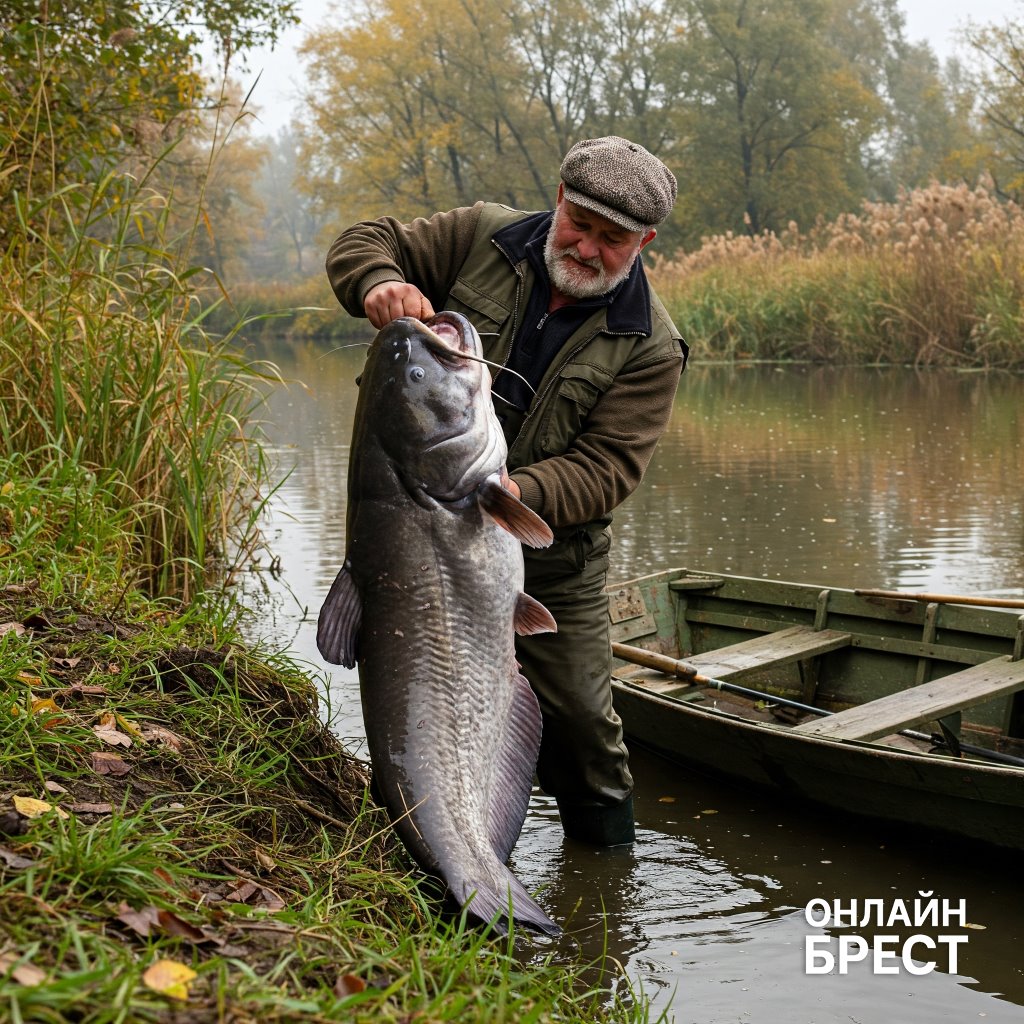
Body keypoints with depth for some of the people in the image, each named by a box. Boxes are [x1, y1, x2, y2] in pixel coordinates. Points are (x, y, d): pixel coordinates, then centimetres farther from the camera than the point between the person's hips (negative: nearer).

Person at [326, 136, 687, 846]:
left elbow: (607, 468, -16)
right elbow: (366, 243, 2)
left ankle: (608, 854, 28)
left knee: (583, 718, 3)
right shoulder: (481, 239, -4)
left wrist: (522, 493, -36)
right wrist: (379, 283, -24)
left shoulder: (649, 347, -10)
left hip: (552, 562, -1)